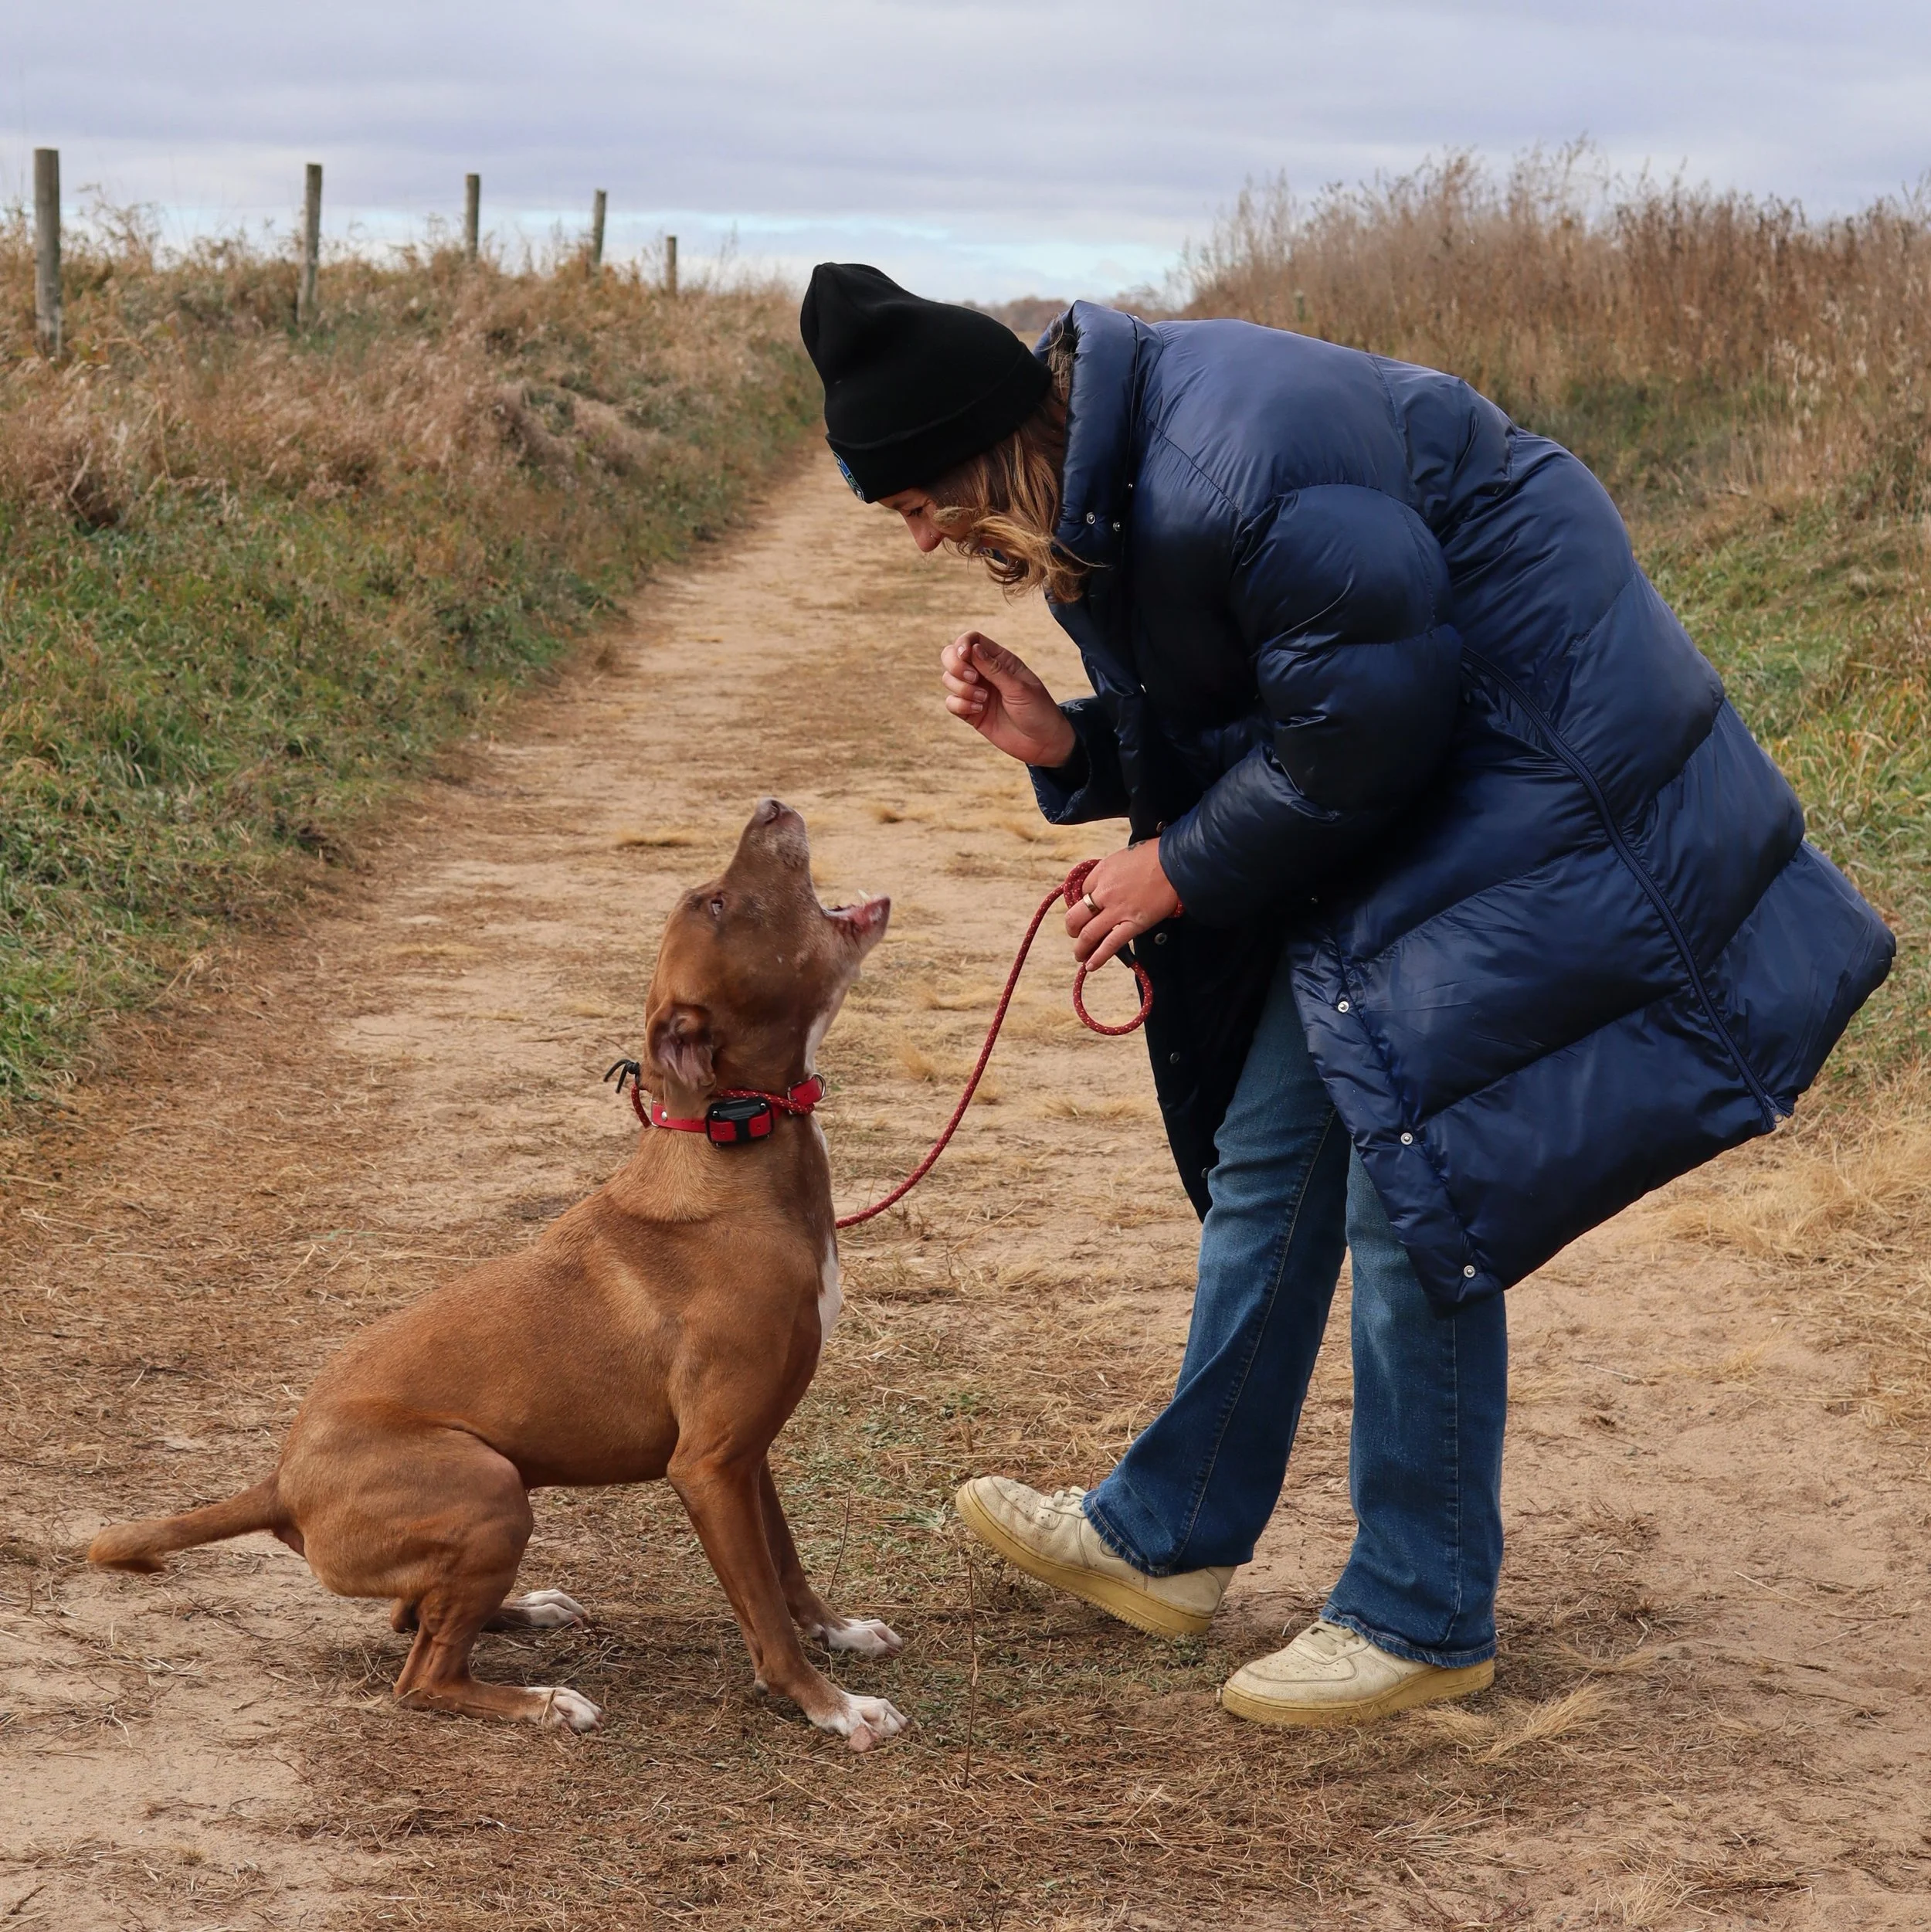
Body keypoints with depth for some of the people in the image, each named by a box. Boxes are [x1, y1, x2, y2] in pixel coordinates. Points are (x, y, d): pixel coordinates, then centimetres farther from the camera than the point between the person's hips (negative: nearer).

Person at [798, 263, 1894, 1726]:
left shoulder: (1229, 467, -29)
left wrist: (1182, 867, -12)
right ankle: (1169, 1537, 27)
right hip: (1413, 805, 10)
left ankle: (1423, 1619, 7)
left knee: (1407, 1190, -9)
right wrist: (1065, 744, -4)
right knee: (1270, 1152, 13)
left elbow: (1363, 724, -24)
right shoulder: (1110, 471, 4)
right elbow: (1238, 718, 13)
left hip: (1545, 784, -10)